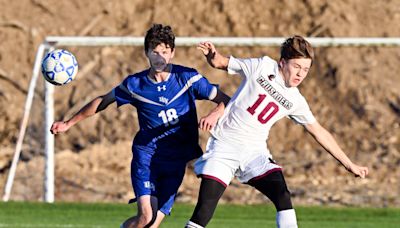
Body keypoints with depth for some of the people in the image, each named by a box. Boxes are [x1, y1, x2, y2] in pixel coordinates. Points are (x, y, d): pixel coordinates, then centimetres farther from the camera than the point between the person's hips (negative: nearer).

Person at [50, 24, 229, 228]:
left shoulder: (187, 78, -4)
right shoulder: (134, 84, -1)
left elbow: (223, 100, -1)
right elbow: (102, 102, 14)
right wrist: (69, 123, 17)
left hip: (176, 161, 1)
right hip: (146, 156, -1)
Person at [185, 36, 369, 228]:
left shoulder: (296, 102, 4)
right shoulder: (262, 66, -4)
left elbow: (319, 132, 13)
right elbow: (221, 63, 5)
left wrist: (349, 164, 14)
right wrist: (212, 55, -19)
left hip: (255, 152, 3)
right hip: (224, 146, -3)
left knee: (282, 196, -18)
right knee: (205, 209, -13)